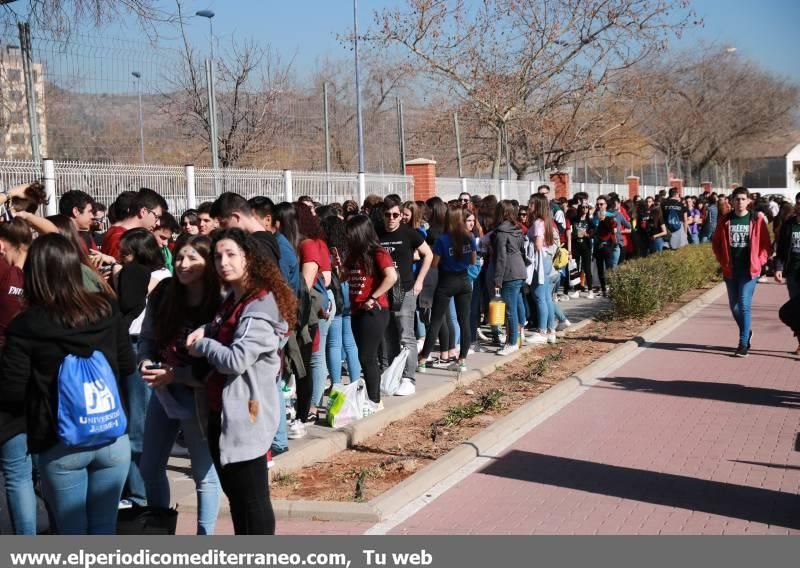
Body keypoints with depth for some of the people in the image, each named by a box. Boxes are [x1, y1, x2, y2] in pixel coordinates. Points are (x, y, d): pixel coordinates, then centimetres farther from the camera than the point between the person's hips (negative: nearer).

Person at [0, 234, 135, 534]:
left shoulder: (25, 325, -13)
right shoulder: (106, 309, -1)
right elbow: (128, 365, 9)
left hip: (60, 445, -3)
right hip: (112, 438, 3)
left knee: (72, 532, 13)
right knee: (104, 528, 16)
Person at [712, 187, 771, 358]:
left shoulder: (757, 219, -3)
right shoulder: (726, 221, 3)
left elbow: (765, 243, 1)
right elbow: (716, 242, 11)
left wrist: (759, 262, -7)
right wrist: (723, 261, 2)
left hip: (749, 269, -3)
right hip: (731, 270, 3)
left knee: (744, 305, -10)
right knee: (734, 306, 11)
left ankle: (743, 343, -4)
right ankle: (747, 332, 36)